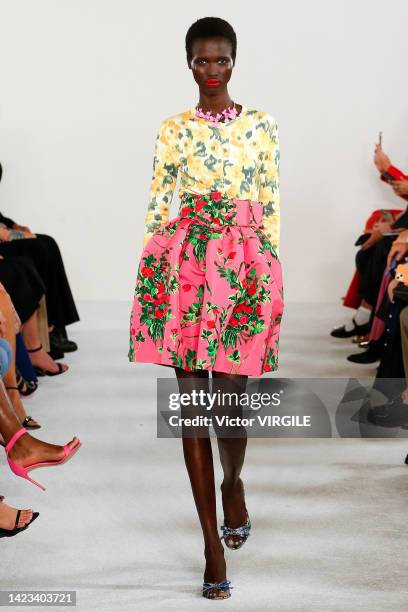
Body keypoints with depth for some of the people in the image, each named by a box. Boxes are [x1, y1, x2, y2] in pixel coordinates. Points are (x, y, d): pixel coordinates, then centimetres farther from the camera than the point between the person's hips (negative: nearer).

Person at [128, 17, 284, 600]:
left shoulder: (261, 126, 9)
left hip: (245, 264, 0)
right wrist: (153, 275, 1)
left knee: (232, 395, 0)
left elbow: (271, 204, 8)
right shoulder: (173, 129, 9)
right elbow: (158, 204, 7)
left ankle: (233, 483, 36)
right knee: (192, 398, -1)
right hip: (183, 262, 0)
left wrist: (268, 277, 3)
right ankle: (213, 540, 8)